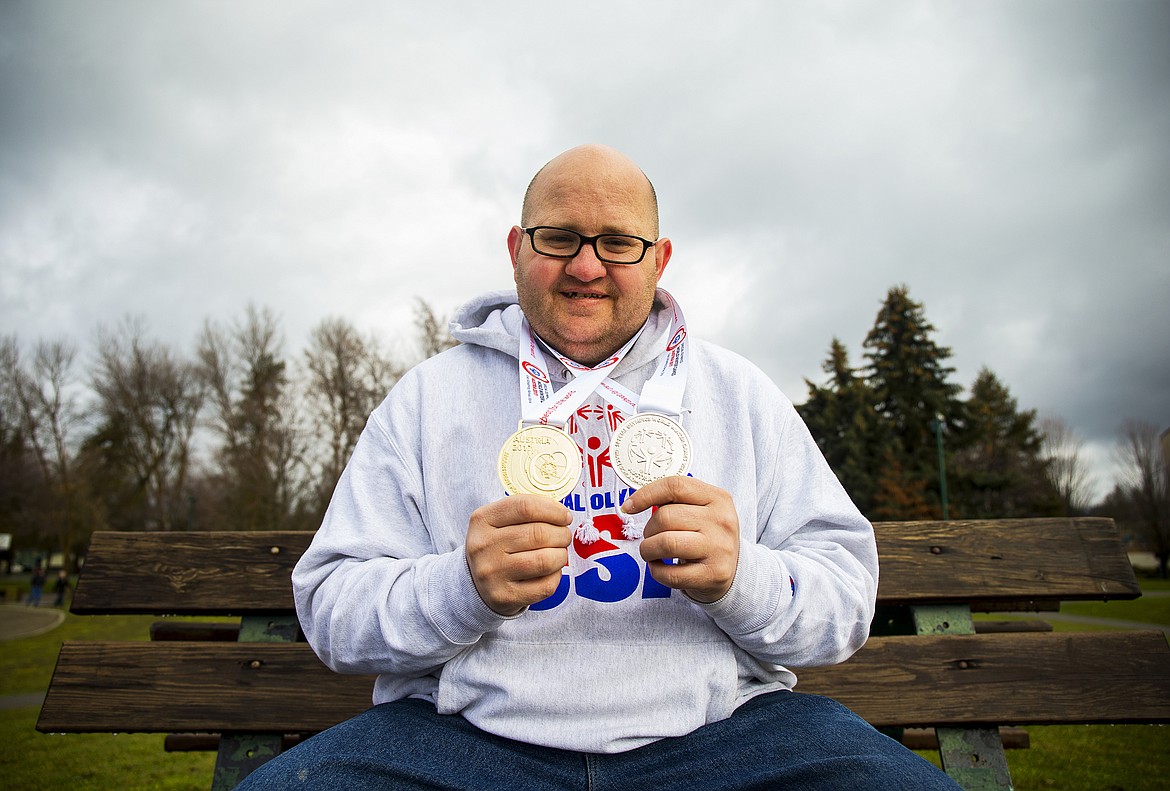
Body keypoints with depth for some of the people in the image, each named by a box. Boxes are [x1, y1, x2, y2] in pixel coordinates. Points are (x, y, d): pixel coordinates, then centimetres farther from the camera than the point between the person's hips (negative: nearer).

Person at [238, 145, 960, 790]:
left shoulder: (739, 393, 8)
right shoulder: (429, 396, 6)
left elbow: (849, 596, 4)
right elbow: (331, 608, 2)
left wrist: (740, 581, -18)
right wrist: (465, 588, -19)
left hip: (714, 725, 1)